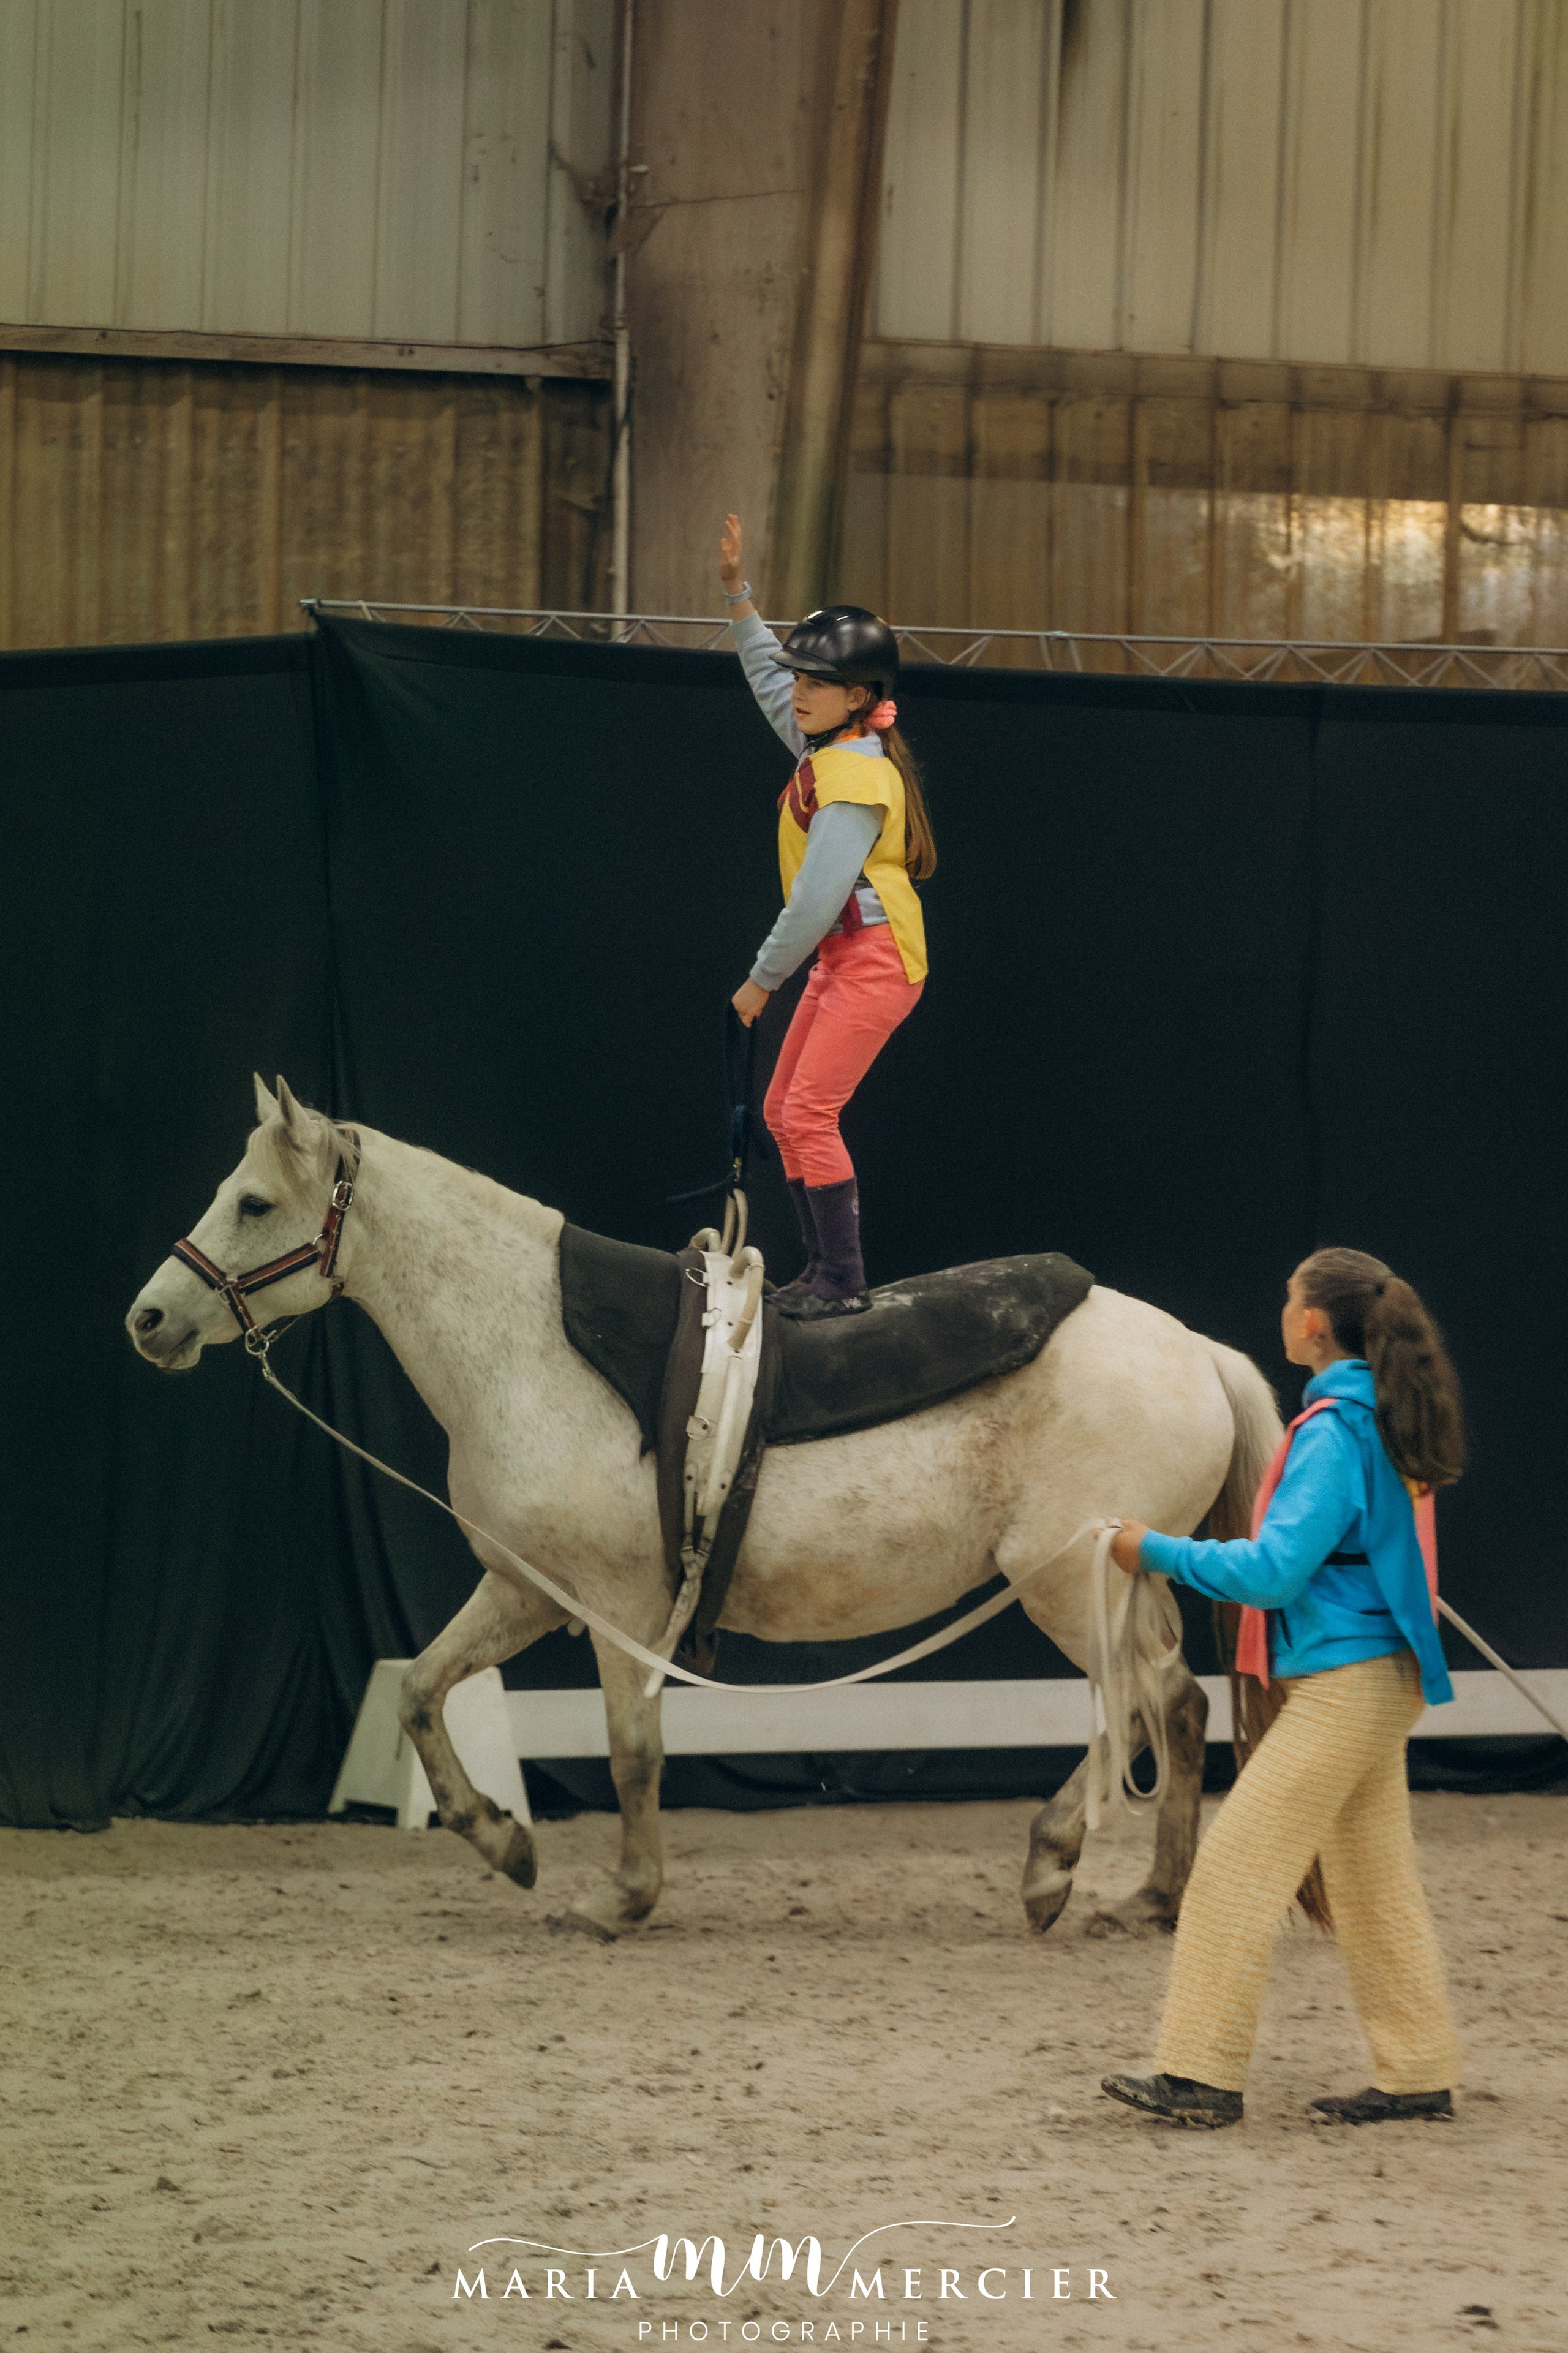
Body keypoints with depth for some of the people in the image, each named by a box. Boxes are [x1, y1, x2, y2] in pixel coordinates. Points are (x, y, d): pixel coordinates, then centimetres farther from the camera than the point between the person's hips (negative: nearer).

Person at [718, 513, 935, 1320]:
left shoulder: (855, 774, -20)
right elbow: (768, 676, 28)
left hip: (875, 961, -11)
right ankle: (824, 1267, 17)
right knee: (783, 1112, 12)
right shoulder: (826, 743, 9)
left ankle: (846, 1282, -15)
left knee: (810, 1111, -16)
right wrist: (736, 594, 20)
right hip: (841, 961, 11)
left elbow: (820, 896, -23)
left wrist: (763, 978, -14)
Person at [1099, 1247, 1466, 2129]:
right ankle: (1419, 2074, 17)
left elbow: (1274, 1570, -23)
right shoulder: (1375, 1421, 10)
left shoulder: (1333, 1435, -19)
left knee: (1237, 1868, -7)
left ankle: (1201, 2074, -6)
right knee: (1376, 1884, 14)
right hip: (1379, 1682, 10)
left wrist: (1159, 1552, -14)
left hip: (1343, 1685, -10)